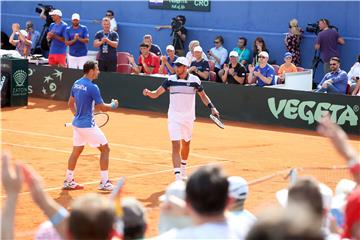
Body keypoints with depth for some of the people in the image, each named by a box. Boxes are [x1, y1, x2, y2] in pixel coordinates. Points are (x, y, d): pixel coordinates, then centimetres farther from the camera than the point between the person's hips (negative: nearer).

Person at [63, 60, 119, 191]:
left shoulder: (76, 84, 5)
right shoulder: (92, 87, -19)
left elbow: (71, 103, 16)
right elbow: (102, 107, -14)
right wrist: (113, 105, 4)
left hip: (77, 123, 8)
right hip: (88, 125, -8)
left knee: (76, 151, 18)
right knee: (105, 149, 3)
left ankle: (68, 181, 22)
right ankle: (104, 183, 4)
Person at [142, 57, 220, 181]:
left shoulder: (194, 80, -4)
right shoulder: (171, 80, -5)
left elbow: (203, 95, 10)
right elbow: (156, 94, -7)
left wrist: (212, 107, 0)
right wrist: (148, 93, -28)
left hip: (188, 117, 2)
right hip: (174, 117, -2)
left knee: (186, 144, 18)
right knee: (176, 146, -13)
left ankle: (183, 171, 42)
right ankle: (178, 177, -19)